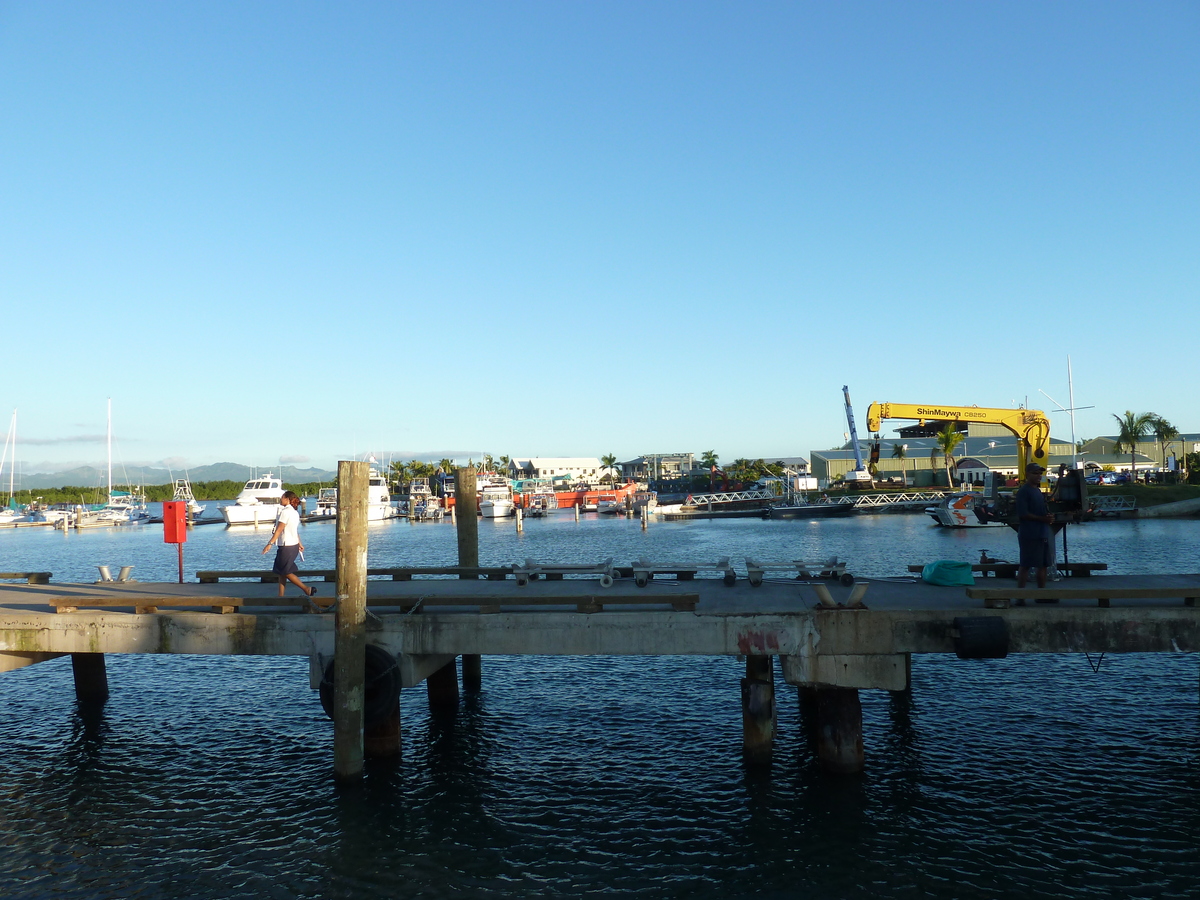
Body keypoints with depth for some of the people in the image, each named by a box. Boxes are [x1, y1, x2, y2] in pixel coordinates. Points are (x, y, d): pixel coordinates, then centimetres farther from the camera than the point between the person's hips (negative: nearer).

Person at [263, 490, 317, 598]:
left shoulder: (285, 512, -16)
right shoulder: (295, 512, 11)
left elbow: (279, 530, -20)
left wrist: (270, 543, -20)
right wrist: (299, 543, 24)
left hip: (287, 547, -9)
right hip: (294, 545, 9)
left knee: (286, 572, 0)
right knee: (280, 572, 14)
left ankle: (307, 590, -3)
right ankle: (280, 596, 16)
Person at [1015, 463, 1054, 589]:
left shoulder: (1038, 491, 18)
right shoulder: (1024, 491, -10)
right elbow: (1023, 514, -18)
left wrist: (1049, 518, 4)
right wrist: (1042, 518, -17)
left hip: (1042, 534, 9)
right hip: (1029, 535, -9)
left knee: (1043, 565, 12)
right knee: (1025, 565, -6)